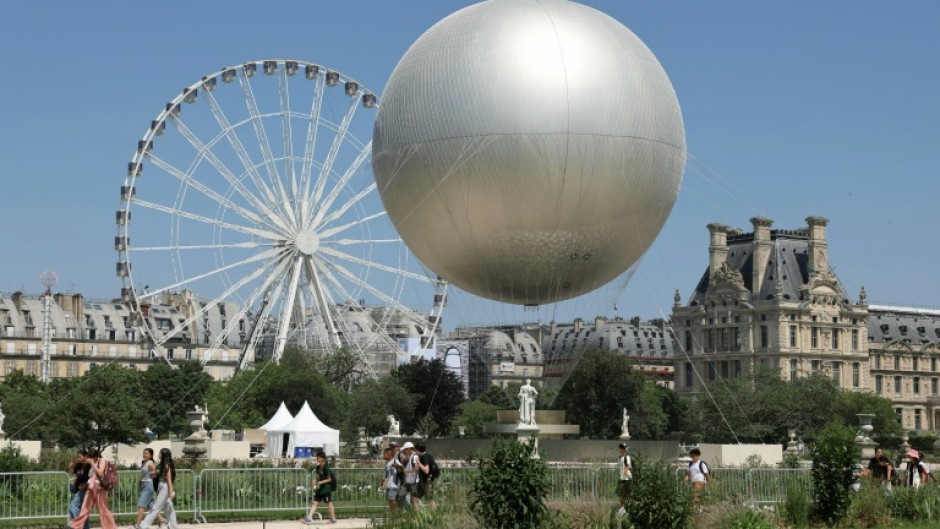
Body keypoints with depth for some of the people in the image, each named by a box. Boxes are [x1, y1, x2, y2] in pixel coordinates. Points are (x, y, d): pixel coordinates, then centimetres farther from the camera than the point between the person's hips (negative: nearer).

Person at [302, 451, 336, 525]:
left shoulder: (326, 468, -16)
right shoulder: (318, 467, 6)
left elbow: (329, 479, -14)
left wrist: (321, 482, -21)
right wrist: (315, 483, -2)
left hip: (326, 489, -7)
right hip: (319, 489, 7)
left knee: (329, 503, 5)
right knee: (315, 502, -1)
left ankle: (333, 519, 17)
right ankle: (309, 518, -6)